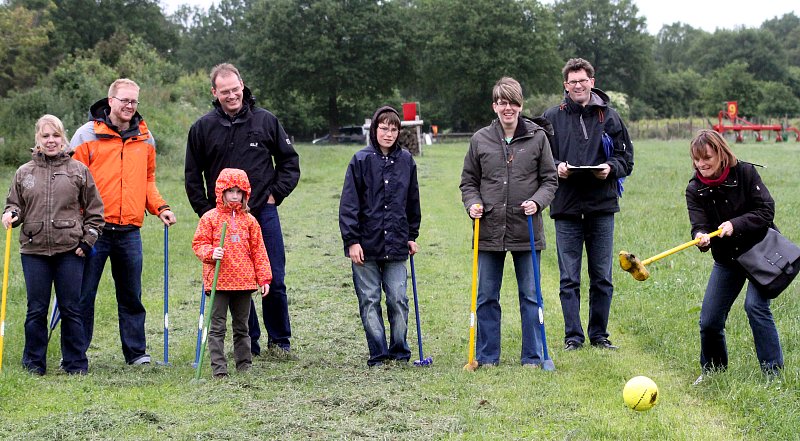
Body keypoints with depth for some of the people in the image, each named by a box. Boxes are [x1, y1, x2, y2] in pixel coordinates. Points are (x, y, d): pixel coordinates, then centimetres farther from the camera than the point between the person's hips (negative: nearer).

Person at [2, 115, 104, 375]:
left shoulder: (78, 170, 4)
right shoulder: (24, 172, 8)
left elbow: (95, 210, 8)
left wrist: (87, 241, 0)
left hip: (70, 251, -1)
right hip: (34, 251, 1)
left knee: (70, 309, 3)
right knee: (36, 310, 5)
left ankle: (75, 364, 13)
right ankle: (33, 363, 16)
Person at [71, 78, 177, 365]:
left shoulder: (145, 138, 12)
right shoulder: (88, 134, -1)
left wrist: (159, 207, 7)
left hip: (130, 231, 3)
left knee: (131, 296, 10)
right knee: (83, 295, 1)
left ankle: (136, 351, 18)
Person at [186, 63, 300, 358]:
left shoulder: (266, 121, 2)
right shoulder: (203, 128, 2)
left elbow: (290, 162, 11)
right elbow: (193, 177, 10)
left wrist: (275, 194, 2)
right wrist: (207, 212, 3)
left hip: (264, 213, 0)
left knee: (274, 281, 1)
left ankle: (279, 341, 15)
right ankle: (248, 343, 15)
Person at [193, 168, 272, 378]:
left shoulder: (249, 220, 8)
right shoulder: (210, 218, -1)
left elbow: (258, 250, 10)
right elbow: (199, 243, 0)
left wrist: (264, 278, 7)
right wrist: (211, 253, -21)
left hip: (244, 281, 3)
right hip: (218, 281, -3)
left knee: (241, 326, 14)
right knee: (217, 327, -2)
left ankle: (244, 364, 22)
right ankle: (219, 367, 0)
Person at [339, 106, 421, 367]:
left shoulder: (406, 161, 7)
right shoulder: (361, 160, -3)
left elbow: (412, 202, 17)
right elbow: (348, 204, -5)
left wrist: (412, 236, 17)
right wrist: (351, 240, -10)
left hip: (396, 245, 2)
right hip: (366, 243, -2)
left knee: (398, 300, 2)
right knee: (369, 301, 2)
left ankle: (399, 352, 15)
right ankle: (378, 355, 9)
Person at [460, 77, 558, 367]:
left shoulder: (537, 137, 1)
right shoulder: (480, 140, 5)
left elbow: (550, 180, 5)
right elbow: (468, 181, 12)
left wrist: (537, 201, -12)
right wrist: (473, 204, -6)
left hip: (527, 231, -1)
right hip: (489, 231, 1)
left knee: (530, 297, 5)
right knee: (486, 297, 7)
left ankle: (532, 356, 15)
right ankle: (487, 356, 18)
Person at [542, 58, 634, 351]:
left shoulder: (609, 117, 7)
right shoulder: (552, 117, 5)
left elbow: (626, 157, 9)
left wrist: (611, 168, -11)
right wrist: (555, 167, -12)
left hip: (602, 206, 1)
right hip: (566, 207, -1)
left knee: (602, 278, 7)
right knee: (569, 278, 1)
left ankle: (599, 335, 17)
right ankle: (573, 336, 8)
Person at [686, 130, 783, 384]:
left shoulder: (746, 173, -13)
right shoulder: (695, 190, -6)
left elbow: (766, 211, -15)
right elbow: (699, 224, -17)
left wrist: (735, 225, -28)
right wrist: (701, 238, -40)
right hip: (727, 259, 4)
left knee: (755, 305, -22)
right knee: (709, 320, 0)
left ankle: (773, 371, -12)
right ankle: (713, 370, 25)